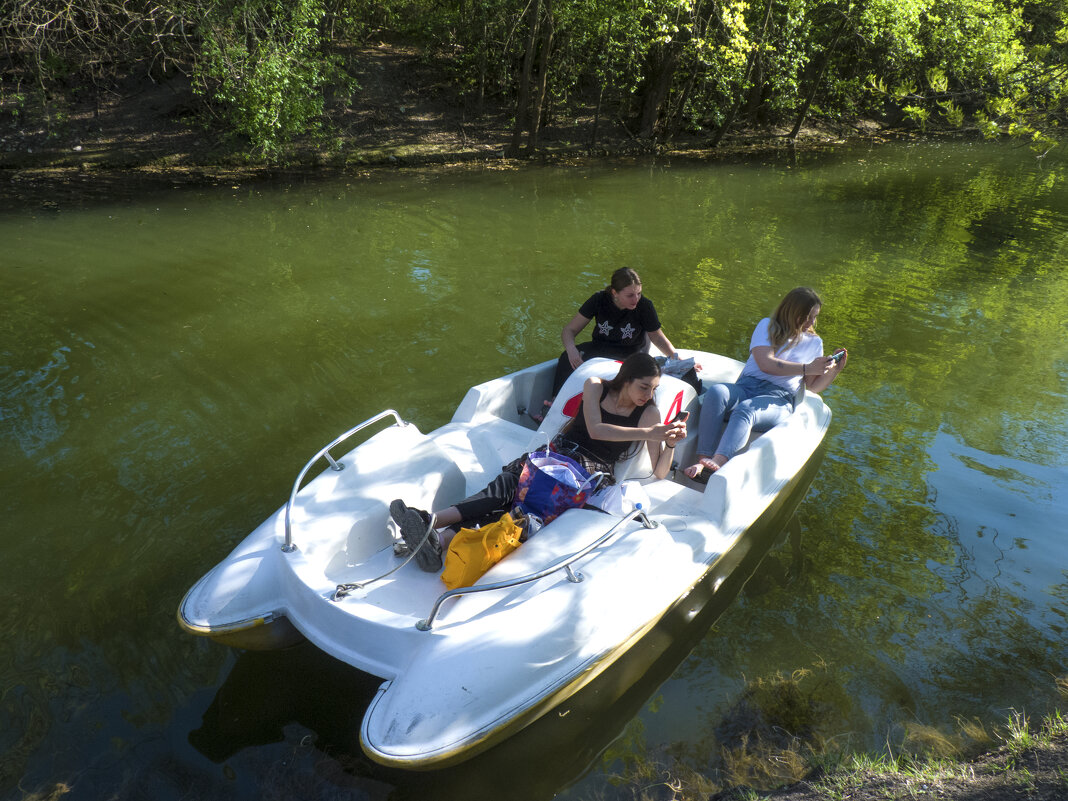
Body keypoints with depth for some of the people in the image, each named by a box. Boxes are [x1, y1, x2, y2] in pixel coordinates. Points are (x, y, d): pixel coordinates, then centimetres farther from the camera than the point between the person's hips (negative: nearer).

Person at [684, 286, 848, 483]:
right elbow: (766, 363, -3)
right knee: (715, 392, -34)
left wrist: (835, 370, 4)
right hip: (746, 386, 1)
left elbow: (813, 387, 21)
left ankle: (718, 463, -61)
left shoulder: (815, 343, 23)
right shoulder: (768, 326, 15)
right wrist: (806, 368, -4)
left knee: (746, 409, -37)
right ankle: (703, 460, -46)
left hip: (778, 399, -1)